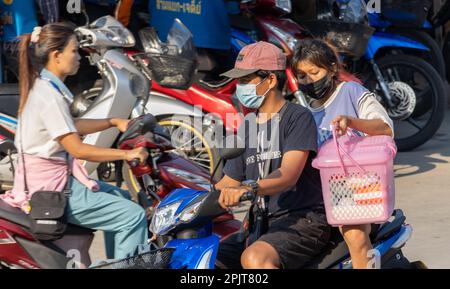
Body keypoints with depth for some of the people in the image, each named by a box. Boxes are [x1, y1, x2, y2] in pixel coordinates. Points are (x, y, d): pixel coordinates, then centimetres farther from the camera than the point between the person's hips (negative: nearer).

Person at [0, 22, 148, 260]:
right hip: (51, 190, -11)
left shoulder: (43, 86, 10)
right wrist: (125, 154, -16)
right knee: (133, 216, -13)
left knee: (121, 199, 25)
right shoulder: (49, 95, -21)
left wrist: (113, 122, 16)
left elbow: (71, 127, 23)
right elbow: (78, 150, -22)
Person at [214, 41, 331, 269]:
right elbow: (227, 183, 21)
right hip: (261, 226, 8)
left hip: (304, 218, -8)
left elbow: (288, 175, -22)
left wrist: (250, 188, -40)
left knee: (254, 259, -35)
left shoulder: (298, 117, -6)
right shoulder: (247, 126, 17)